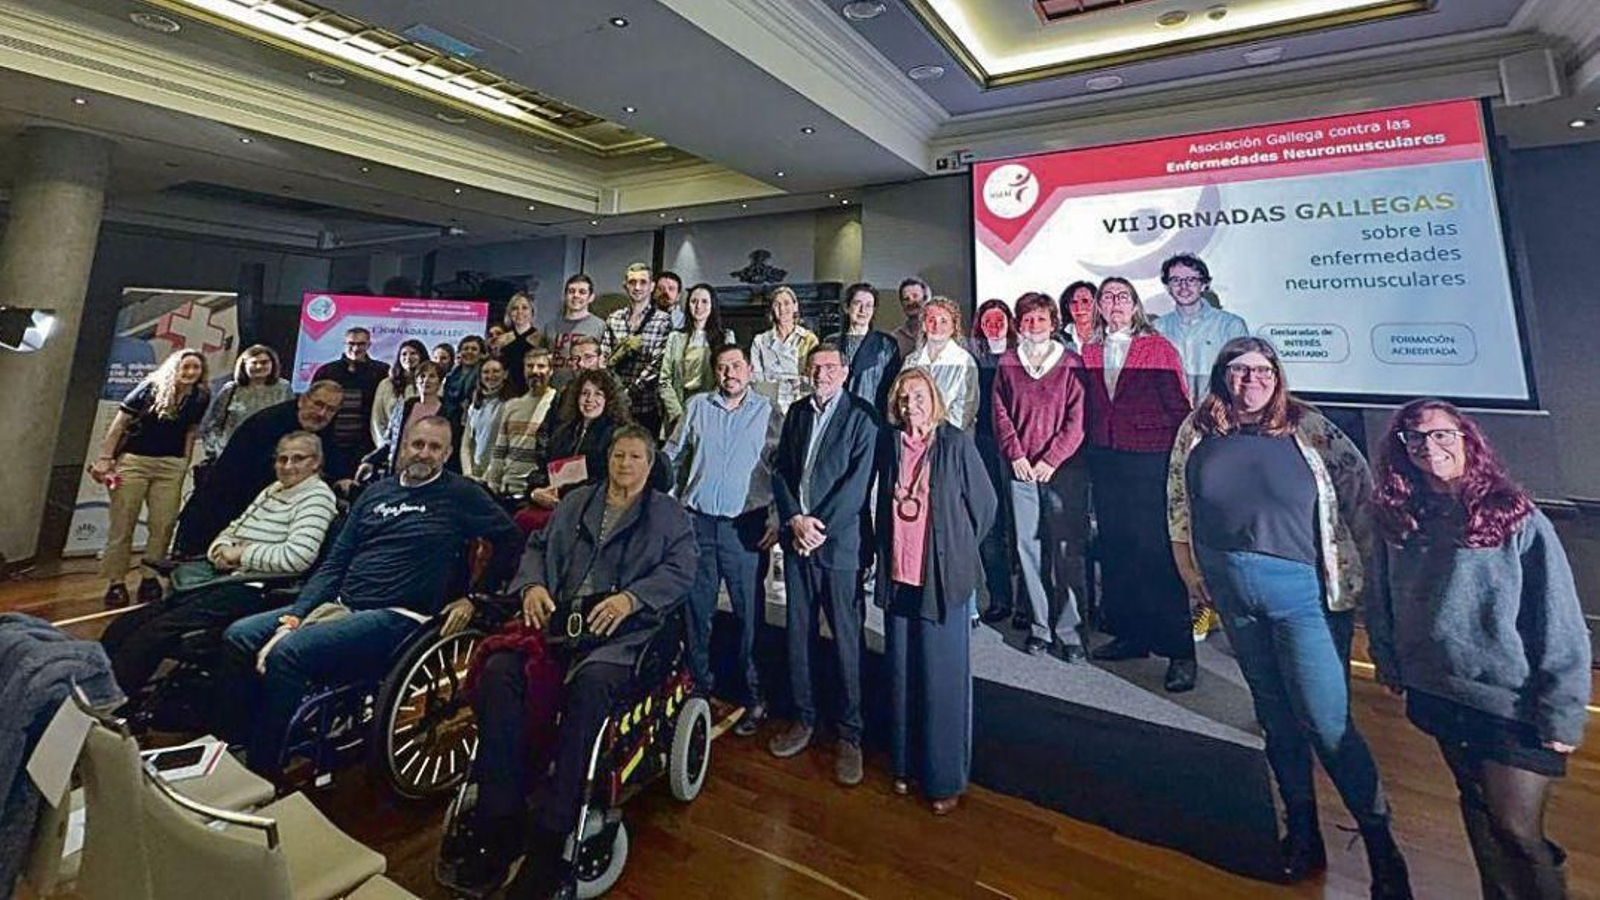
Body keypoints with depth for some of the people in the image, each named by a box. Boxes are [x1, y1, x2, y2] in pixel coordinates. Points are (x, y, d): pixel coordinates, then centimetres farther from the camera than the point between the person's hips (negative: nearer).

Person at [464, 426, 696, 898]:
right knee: (497, 671, -23)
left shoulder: (669, 515, 12)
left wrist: (630, 598, -17)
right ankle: (499, 822, -14)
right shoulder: (575, 502, 25)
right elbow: (536, 547, 21)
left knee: (590, 684, -34)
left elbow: (680, 572, -1)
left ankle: (549, 836, -24)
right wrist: (532, 585, -2)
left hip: (622, 629, -4)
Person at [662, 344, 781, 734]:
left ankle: (754, 698, 17)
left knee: (749, 613, 2)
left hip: (745, 526, -3)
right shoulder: (697, 406, 9)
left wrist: (776, 519, -7)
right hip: (697, 521, 3)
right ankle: (698, 688, 30)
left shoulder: (768, 413, 2)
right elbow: (671, 456, 14)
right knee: (697, 610, 12)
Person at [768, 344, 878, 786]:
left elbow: (859, 480, -12)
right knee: (799, 634, 13)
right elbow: (780, 470, 8)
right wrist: (794, 519, -6)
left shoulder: (861, 416, -5)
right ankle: (804, 718, 30)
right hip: (796, 537, 5)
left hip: (839, 540, -5)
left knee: (847, 640, 3)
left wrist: (819, 525, -14)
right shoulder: (797, 413, 12)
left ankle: (850, 734, 18)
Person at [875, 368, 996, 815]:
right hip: (898, 575, 4)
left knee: (943, 677, 8)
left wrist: (957, 549, 7)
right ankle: (905, 763, 34)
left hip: (943, 577, -4)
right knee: (902, 674, 15)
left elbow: (985, 505, -1)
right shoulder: (889, 442, 2)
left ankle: (945, 777, 26)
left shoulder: (956, 443, -10)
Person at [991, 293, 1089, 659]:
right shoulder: (1007, 364, 11)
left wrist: (1051, 460, -10)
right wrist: (1016, 456, -3)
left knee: (1067, 549, -2)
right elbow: (1001, 414, 8)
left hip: (1063, 468, -2)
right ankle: (1040, 625, 15)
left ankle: (1069, 629, 9)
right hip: (1020, 468, 3)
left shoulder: (1071, 363, 2)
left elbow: (1077, 419, -3)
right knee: (1028, 546, 5)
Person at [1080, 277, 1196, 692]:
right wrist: (1093, 449, 8)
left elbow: (1179, 406, -4)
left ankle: (1180, 650, 6)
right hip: (1105, 462, 5)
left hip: (1151, 462, -5)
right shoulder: (1090, 353, 11)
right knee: (1115, 549, 10)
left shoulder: (1158, 348, -1)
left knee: (1158, 554, -5)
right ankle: (1129, 634, 25)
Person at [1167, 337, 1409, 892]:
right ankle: (1302, 834, 32)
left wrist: (1373, 570, -5)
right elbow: (1177, 504, 10)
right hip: (1231, 591, 3)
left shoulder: (1309, 428, -3)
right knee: (1275, 715, 16)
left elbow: (1361, 495, -3)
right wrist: (1189, 570, 10)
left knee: (1327, 722, -3)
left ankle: (1382, 849, 20)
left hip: (1302, 588, -3)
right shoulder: (1196, 432, 4)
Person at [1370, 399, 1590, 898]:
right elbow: (1382, 601, 11)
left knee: (1515, 833, 3)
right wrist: (1391, 665, 12)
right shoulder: (1400, 520, 0)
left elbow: (1561, 627, -11)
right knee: (1477, 810, 19)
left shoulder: (1516, 519, -12)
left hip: (1512, 708, -4)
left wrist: (1562, 717, -11)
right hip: (1436, 699, 4)